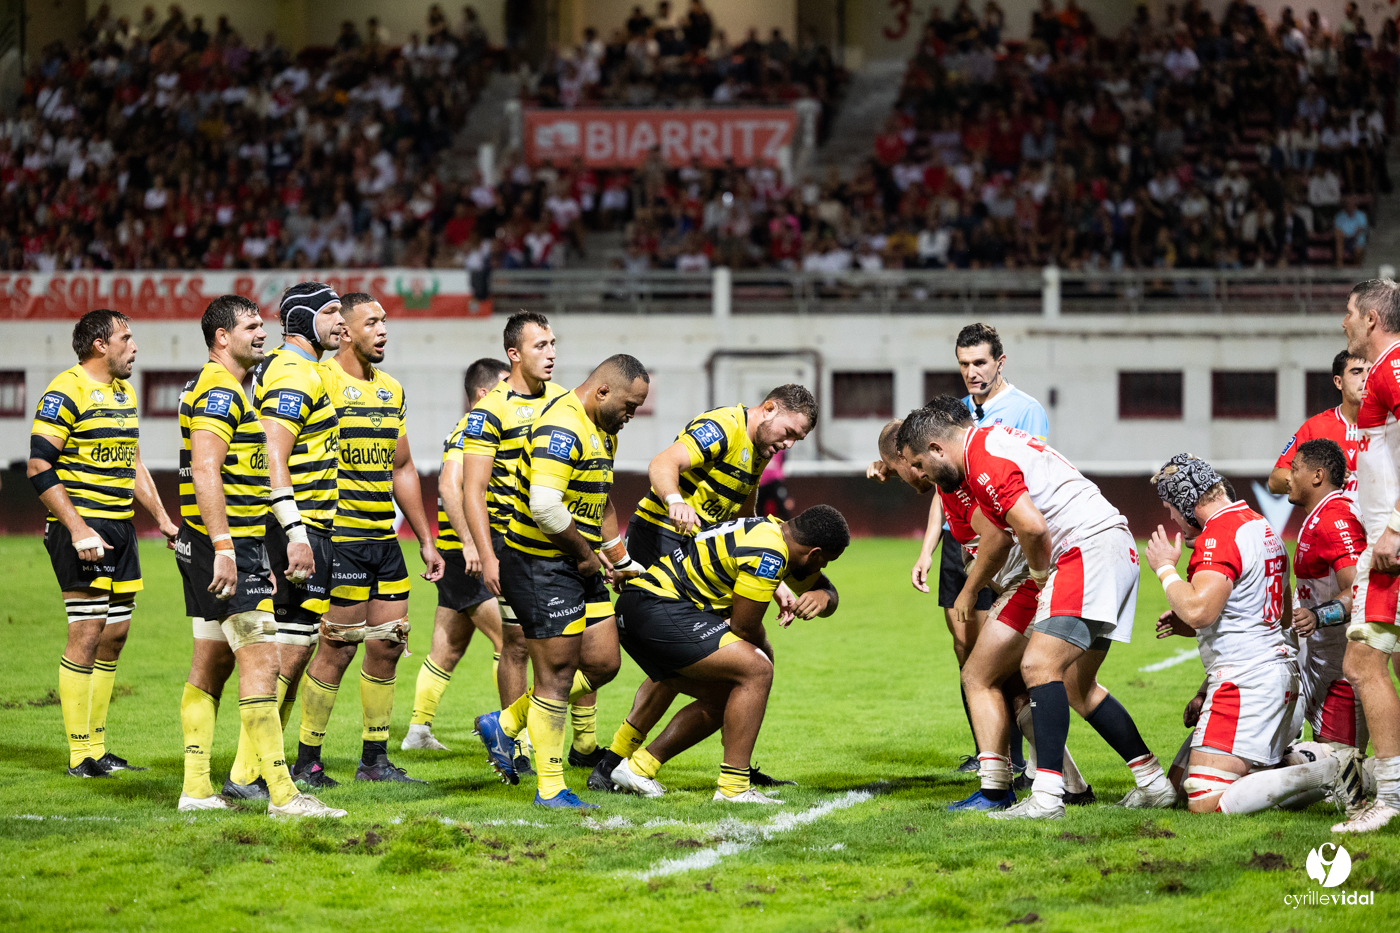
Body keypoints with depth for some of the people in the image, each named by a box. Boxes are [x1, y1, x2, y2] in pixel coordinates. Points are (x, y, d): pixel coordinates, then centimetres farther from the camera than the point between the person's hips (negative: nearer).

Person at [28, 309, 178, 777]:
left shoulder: (124, 392, 16)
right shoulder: (66, 392, -11)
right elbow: (39, 467, -16)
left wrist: (162, 518, 19)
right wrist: (77, 529, -21)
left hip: (120, 527, 9)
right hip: (82, 528, -9)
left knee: (115, 634, 8)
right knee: (87, 634, -10)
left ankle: (97, 748, 14)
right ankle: (80, 756, -7)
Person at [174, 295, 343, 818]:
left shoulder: (225, 389, 20)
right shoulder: (220, 391, -13)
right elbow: (205, 471, -22)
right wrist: (223, 546, -27)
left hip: (230, 546, 11)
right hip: (229, 545, -11)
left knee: (211, 663, 10)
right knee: (260, 659, -13)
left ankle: (196, 789, 11)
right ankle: (281, 793, -16)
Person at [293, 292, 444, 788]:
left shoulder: (391, 390, 15)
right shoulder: (321, 382, -9)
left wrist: (425, 540, 20)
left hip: (385, 538, 8)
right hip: (341, 538, -8)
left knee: (388, 645, 7)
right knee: (337, 648, -6)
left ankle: (375, 760, 16)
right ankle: (306, 761, 4)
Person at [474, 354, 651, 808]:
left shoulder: (603, 432, 13)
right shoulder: (562, 429, -21)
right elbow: (546, 507, -30)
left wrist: (616, 555, 20)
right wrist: (584, 553, -17)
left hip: (579, 566, 10)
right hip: (541, 565, -10)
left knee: (603, 664, 9)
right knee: (558, 675, -4)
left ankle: (505, 724, 23)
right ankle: (551, 788, 6)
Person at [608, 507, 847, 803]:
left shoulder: (781, 534, 13)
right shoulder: (768, 552, -18)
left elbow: (828, 591, 24)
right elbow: (744, 626, -12)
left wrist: (822, 596, 0)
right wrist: (765, 650, 9)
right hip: (659, 609, -11)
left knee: (724, 700, 17)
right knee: (757, 670, -15)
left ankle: (638, 766, 18)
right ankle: (734, 787, -15)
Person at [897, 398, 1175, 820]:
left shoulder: (985, 461, -14)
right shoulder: (991, 437, 18)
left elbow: (1032, 527, -24)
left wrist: (1040, 571, -6)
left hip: (1090, 546, -11)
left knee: (1039, 665, -18)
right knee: (1077, 687, 16)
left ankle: (1046, 796, -25)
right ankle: (1153, 782, 21)